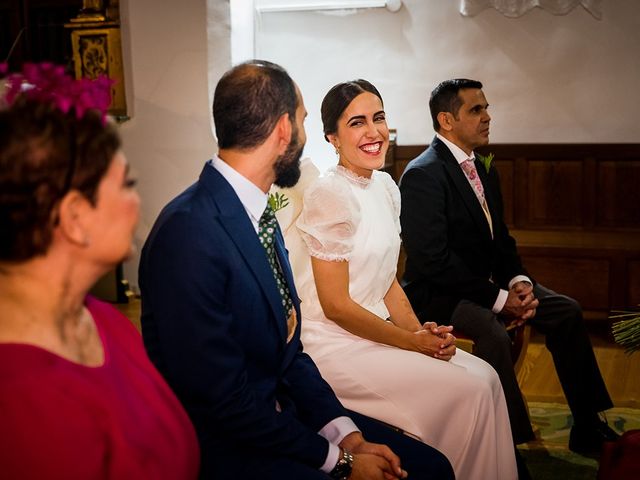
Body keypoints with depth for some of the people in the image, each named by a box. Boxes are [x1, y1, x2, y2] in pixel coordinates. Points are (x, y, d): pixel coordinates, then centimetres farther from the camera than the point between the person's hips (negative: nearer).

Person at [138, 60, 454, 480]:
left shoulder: (259, 214, 5)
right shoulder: (189, 233, -23)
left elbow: (288, 350, 9)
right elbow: (222, 399, -22)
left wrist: (348, 434, -3)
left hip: (279, 413, 8)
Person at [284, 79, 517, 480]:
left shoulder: (386, 186, 8)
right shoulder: (330, 195, -18)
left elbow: (388, 281, 12)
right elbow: (335, 305, -18)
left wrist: (422, 331, -5)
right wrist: (412, 341, -11)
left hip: (377, 330, 8)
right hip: (335, 345, -8)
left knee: (485, 376, -5)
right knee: (466, 389, -15)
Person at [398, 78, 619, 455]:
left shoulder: (485, 171, 11)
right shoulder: (422, 175, -17)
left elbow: (500, 239, 15)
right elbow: (434, 260, -23)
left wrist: (518, 281, -6)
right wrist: (499, 298, -22)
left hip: (488, 280, 9)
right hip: (439, 293, -9)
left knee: (566, 311, 1)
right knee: (492, 330, -34)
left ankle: (588, 427, 9)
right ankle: (512, 440, -20)